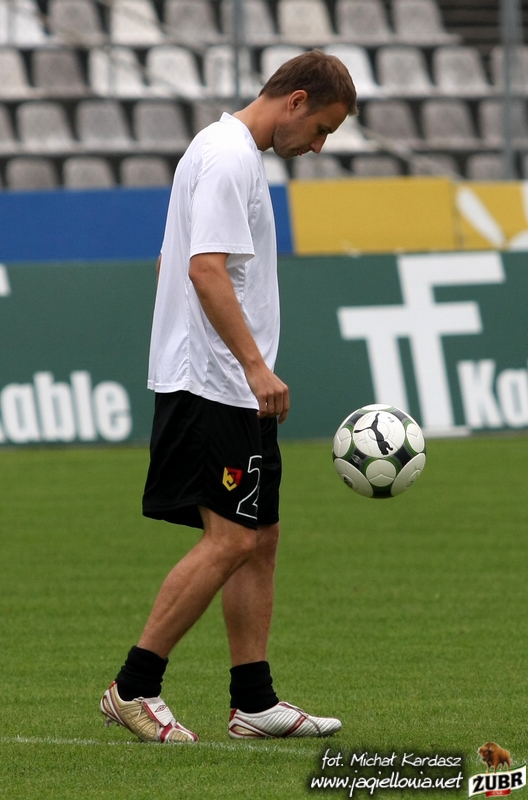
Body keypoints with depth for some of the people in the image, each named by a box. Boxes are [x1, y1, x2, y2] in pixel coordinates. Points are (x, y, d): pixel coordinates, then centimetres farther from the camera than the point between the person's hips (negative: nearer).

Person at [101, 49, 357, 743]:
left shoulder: (229, 152, 19)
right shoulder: (230, 158, -14)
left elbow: (185, 265, 26)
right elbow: (206, 269, -23)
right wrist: (256, 366, -26)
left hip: (230, 386, 11)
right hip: (213, 385, -11)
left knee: (260, 539, 9)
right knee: (232, 540, -12)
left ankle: (255, 703, 9)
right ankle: (135, 687, -9)